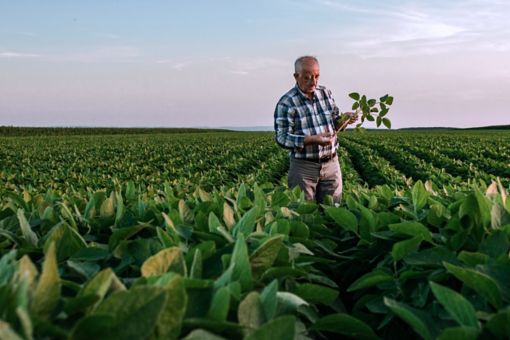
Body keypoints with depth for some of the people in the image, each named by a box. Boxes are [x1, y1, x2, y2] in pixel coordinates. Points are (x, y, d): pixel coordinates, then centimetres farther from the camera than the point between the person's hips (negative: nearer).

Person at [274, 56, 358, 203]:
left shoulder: (326, 93, 6)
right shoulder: (286, 103, -12)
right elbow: (282, 138, -15)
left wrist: (344, 119, -8)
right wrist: (312, 139, -26)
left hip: (331, 163, 5)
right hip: (304, 166, -4)